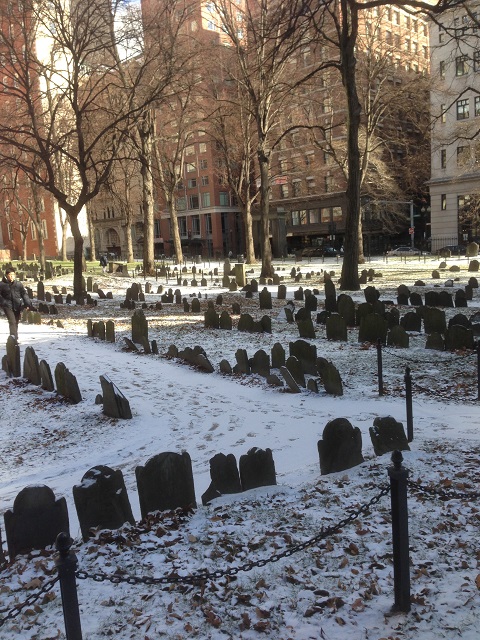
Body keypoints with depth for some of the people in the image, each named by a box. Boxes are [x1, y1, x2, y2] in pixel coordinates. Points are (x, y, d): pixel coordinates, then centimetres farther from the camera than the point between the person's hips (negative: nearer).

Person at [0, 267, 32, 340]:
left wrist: (27, 304, -3)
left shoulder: (18, 284, 6)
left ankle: (15, 337, 25)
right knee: (12, 321, -17)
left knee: (16, 322, 11)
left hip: (17, 306, 3)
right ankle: (13, 336, -27)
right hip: (8, 306, -3)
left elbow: (24, 294, 6)